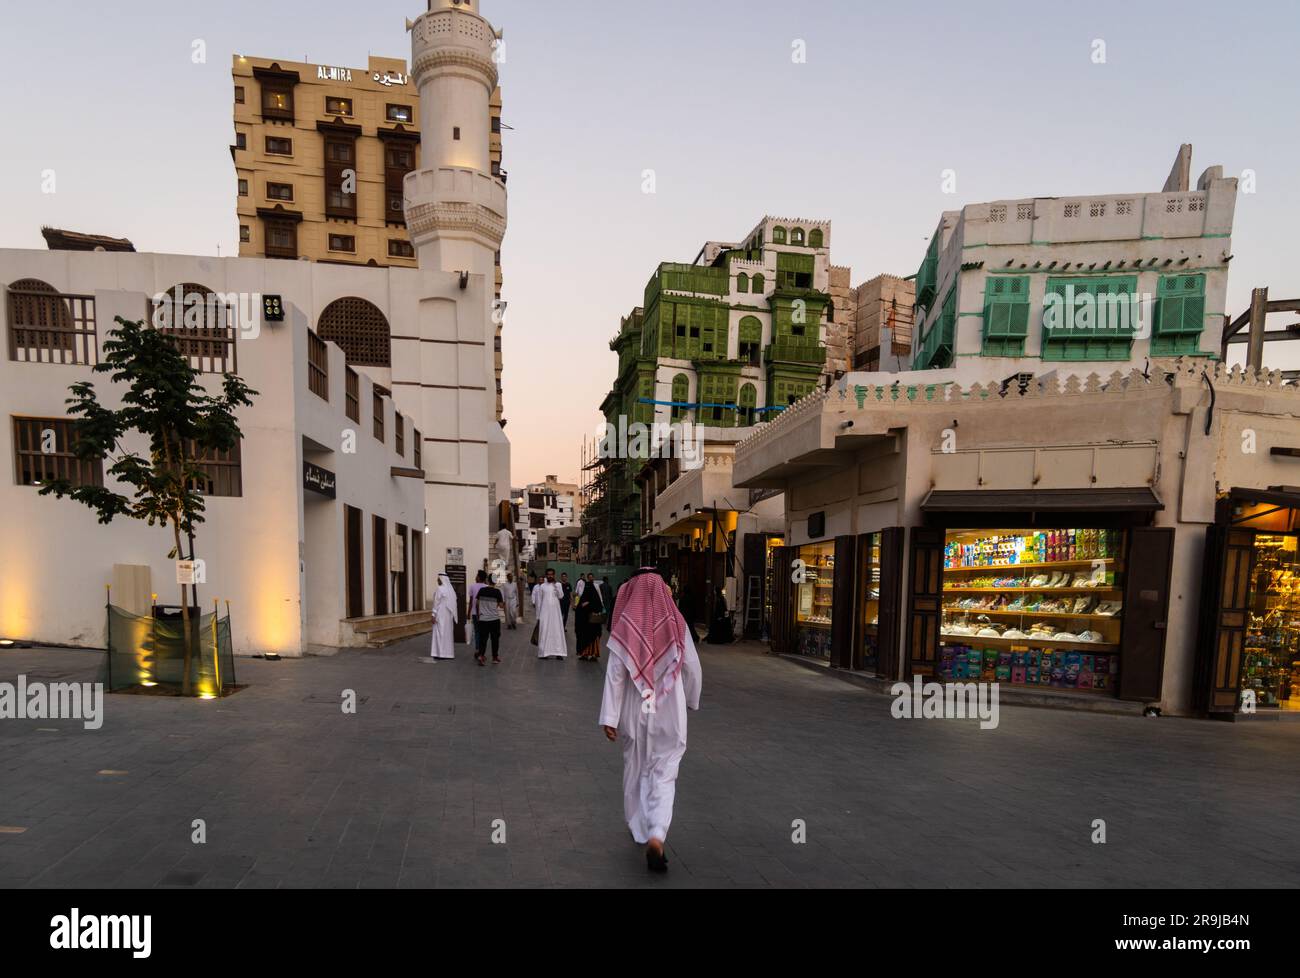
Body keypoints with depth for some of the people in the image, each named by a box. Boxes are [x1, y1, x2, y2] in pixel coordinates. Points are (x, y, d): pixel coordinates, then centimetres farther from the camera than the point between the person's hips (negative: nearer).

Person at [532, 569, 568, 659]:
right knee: (544, 632, -2)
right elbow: (539, 601, 6)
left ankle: (558, 652, -1)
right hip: (544, 612, 0)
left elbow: (561, 596, -9)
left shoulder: (558, 584, 4)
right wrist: (538, 615, 5)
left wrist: (555, 585, -13)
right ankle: (544, 653, 1)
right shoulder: (542, 586, 5)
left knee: (557, 631, -2)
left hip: (555, 612, 0)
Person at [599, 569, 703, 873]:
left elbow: (615, 675, -11)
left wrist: (609, 718, -6)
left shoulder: (625, 627, -11)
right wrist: (691, 700, 17)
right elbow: (692, 668, 0)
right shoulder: (676, 624, -9)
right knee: (664, 775, 6)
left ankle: (640, 829, 35)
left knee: (635, 770, 20)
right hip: (669, 711, -1)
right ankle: (656, 836, -12)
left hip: (635, 711, 1)